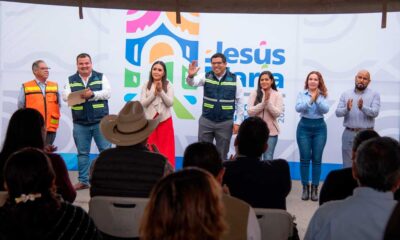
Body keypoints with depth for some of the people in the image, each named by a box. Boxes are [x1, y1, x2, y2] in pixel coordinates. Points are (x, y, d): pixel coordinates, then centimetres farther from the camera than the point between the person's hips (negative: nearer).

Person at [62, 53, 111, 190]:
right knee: (82, 153, 8)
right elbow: (65, 96, -3)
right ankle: (83, 181, 17)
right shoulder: (71, 80, 10)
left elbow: (108, 92, -5)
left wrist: (92, 94, -20)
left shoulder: (101, 77, 7)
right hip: (80, 123, 2)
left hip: (100, 121, -2)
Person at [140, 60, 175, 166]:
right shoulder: (146, 86, 4)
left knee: (165, 148, 2)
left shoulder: (168, 85, 2)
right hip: (149, 120, 1)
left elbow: (170, 103, -7)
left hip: (164, 120, -1)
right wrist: (154, 93, -14)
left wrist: (161, 91, -18)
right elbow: (143, 103, -4)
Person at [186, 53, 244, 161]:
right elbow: (193, 82, -20)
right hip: (206, 121, 1)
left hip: (225, 122, -1)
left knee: (222, 155, 8)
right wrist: (190, 76, -44)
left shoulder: (234, 79, -3)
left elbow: (240, 102, 0)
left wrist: (238, 122, -2)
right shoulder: (206, 76, -1)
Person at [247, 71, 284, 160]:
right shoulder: (254, 93, 0)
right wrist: (263, 103, -16)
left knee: (268, 158, 6)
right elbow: (250, 111, -8)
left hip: (271, 131, 0)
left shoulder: (277, 95, 0)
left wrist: (268, 102, -18)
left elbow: (277, 113, -7)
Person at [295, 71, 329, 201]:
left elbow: (325, 110, -10)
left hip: (319, 127, 1)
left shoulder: (323, 95, 3)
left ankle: (315, 188, 11)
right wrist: (311, 100, -22)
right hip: (304, 127, -1)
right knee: (304, 158, 2)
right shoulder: (302, 94, 1)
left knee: (317, 159, 3)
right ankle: (305, 187, 12)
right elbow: (298, 108, -13)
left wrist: (317, 99, -21)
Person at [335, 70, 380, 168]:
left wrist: (362, 108, -31)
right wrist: (347, 109, -24)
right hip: (349, 134, 2)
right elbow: (338, 112, -3)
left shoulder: (374, 94, 1)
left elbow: (375, 112, -13)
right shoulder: (346, 94, 6)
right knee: (348, 165, 8)